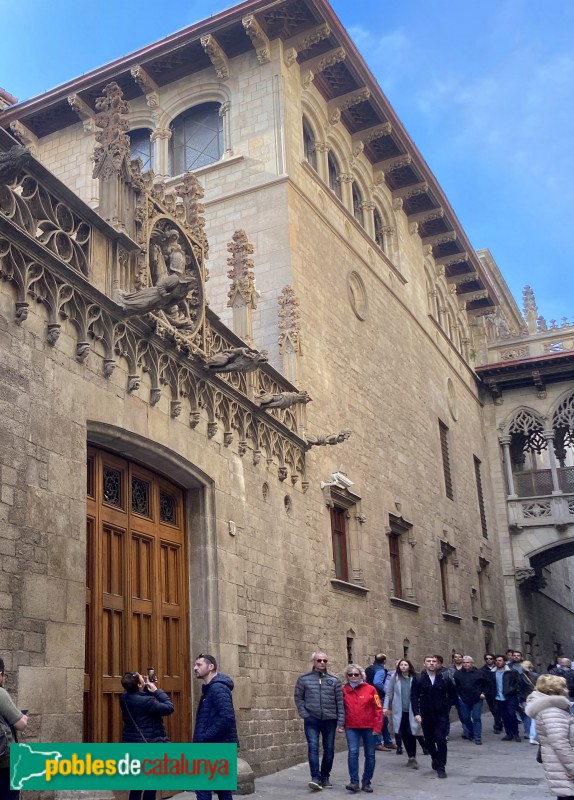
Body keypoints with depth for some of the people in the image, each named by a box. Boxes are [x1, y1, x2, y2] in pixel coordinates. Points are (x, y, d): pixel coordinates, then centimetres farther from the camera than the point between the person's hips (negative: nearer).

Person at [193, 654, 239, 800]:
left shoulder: (218, 688, -16)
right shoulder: (210, 688, 15)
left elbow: (227, 717, -27)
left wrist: (204, 738, -21)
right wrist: (202, 739, 7)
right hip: (216, 746, 10)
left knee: (203, 787, -8)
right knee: (222, 787, 14)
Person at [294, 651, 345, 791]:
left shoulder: (334, 680, 3)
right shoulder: (304, 679, 1)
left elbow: (340, 702, 2)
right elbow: (298, 698, 4)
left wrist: (340, 722, -3)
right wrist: (304, 715, -8)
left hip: (330, 720, 2)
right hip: (312, 720, -2)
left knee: (329, 749, 8)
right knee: (313, 747, -13)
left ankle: (325, 777, 24)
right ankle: (316, 778, -13)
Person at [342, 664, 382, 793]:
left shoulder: (370, 689, -6)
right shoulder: (344, 690, 0)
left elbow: (378, 709, -4)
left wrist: (377, 727, -7)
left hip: (369, 727, 0)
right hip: (351, 728, 0)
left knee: (370, 755, 7)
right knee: (353, 753, -12)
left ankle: (366, 782, 19)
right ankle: (354, 782, -6)